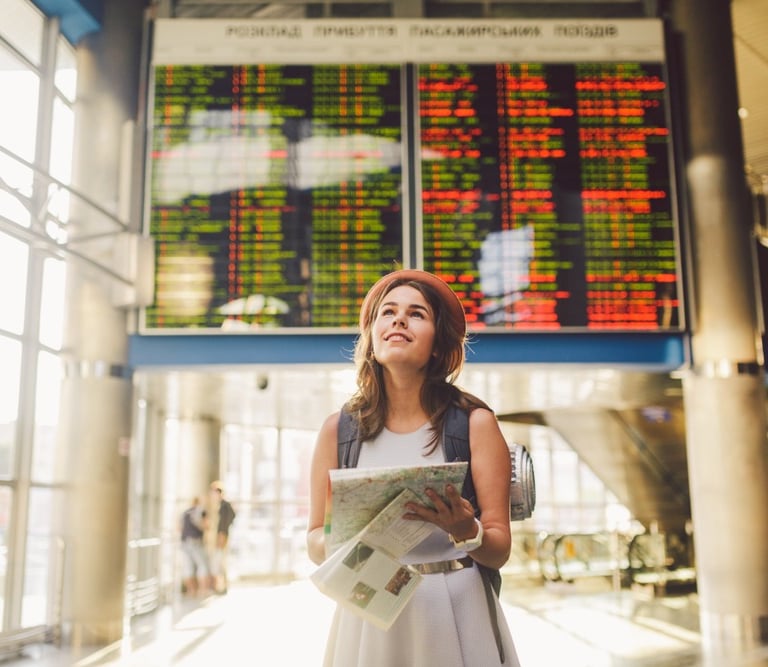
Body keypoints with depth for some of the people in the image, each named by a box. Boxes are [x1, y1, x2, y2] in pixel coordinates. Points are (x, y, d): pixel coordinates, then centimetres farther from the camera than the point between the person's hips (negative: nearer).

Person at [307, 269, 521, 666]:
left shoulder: (475, 423, -7)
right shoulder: (339, 430, -2)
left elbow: (499, 551, -5)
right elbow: (315, 541, 3)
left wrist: (466, 532, -26)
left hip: (455, 615, -1)